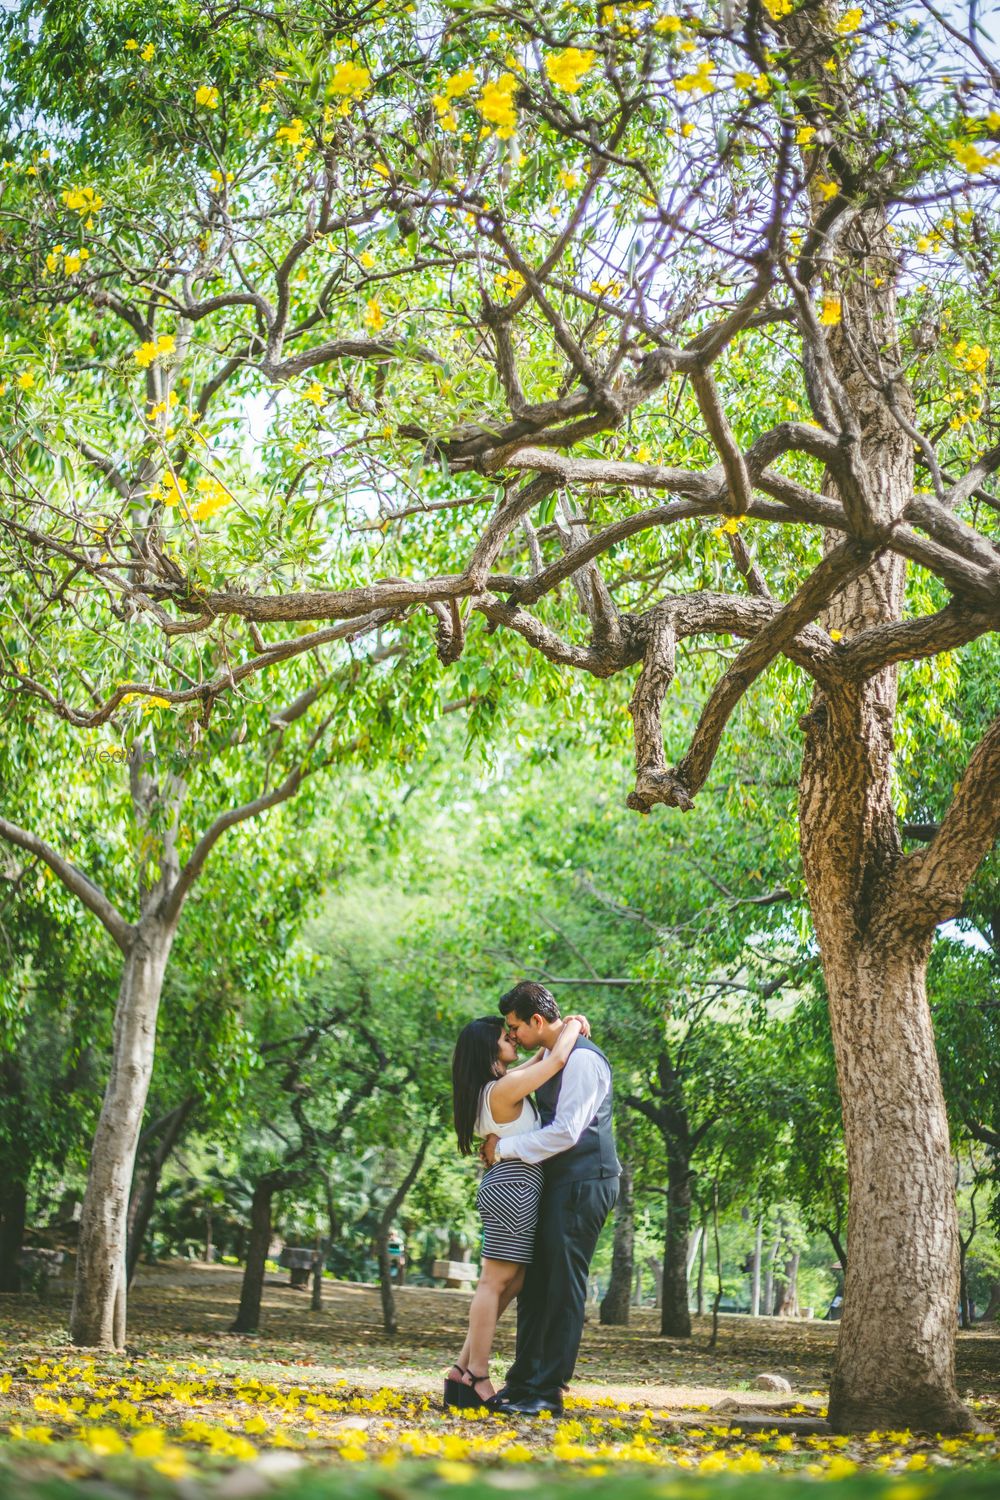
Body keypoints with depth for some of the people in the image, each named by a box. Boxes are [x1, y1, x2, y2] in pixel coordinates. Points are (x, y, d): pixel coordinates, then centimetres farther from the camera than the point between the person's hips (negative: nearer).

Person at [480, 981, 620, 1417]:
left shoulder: (582, 1058, -15)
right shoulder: (550, 1057, 16)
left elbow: (567, 1131, -21)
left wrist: (505, 1147, -13)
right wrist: (502, 1143, 8)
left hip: (584, 1182, -10)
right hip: (559, 1182, 10)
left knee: (564, 1286, -8)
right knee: (535, 1283, 8)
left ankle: (549, 1392, -6)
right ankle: (523, 1383, 12)